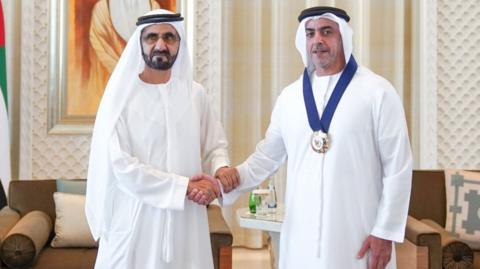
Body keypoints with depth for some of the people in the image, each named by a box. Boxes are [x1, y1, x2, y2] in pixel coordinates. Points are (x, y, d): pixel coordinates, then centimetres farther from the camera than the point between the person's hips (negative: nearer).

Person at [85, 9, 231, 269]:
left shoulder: (195, 94, 5)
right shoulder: (121, 95, -6)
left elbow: (215, 145, 11)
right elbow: (120, 165, -13)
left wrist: (221, 171, -12)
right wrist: (184, 186, -15)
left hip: (186, 220, 3)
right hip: (136, 220, -3)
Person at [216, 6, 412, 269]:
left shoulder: (378, 92, -5)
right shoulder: (289, 96, 6)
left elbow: (397, 167, -5)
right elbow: (268, 155, 14)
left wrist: (385, 232, -7)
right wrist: (238, 176, -5)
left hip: (358, 235, -3)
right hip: (301, 236, 3)